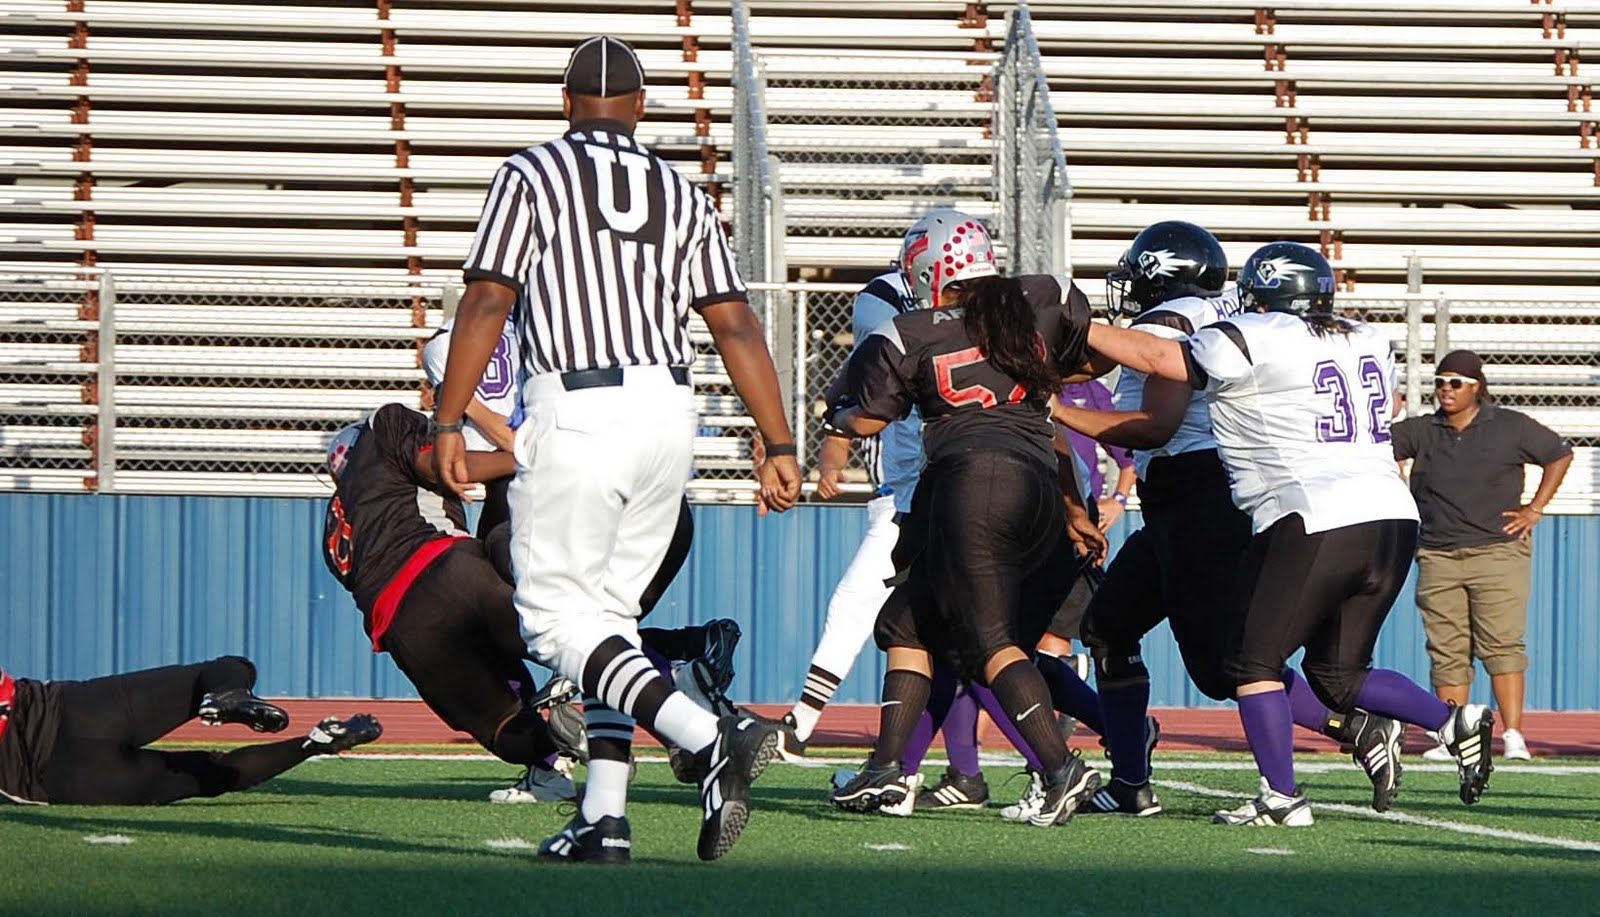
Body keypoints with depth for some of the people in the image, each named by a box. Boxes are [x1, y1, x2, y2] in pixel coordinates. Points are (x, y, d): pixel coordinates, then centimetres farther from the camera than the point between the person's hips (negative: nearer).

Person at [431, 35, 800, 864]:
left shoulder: (532, 175, 1)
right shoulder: (681, 194, 14)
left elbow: (486, 303, -7)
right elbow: (736, 326, 8)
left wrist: (447, 425, -5)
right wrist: (778, 446, 8)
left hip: (576, 414, -6)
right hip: (668, 415, 6)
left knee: (558, 617, -4)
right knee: (607, 612, 14)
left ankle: (712, 739, -24)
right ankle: (604, 818, 6)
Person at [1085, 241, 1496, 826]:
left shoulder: (1252, 342, -3)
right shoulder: (1369, 344, 17)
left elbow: (1153, 357, 4)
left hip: (1316, 521, -7)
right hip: (1393, 519, 7)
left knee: (1253, 662, 5)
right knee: (1337, 672, 18)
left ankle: (1281, 798, -3)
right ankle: (1456, 722, 2)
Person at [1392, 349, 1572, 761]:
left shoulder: (1510, 427, 4)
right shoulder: (1422, 431, 10)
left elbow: (1560, 455, 12)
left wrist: (1535, 509, 6)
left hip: (1498, 553, -3)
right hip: (1438, 559, 3)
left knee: (1502, 645, -11)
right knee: (1447, 652, 1)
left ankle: (1513, 734, -13)